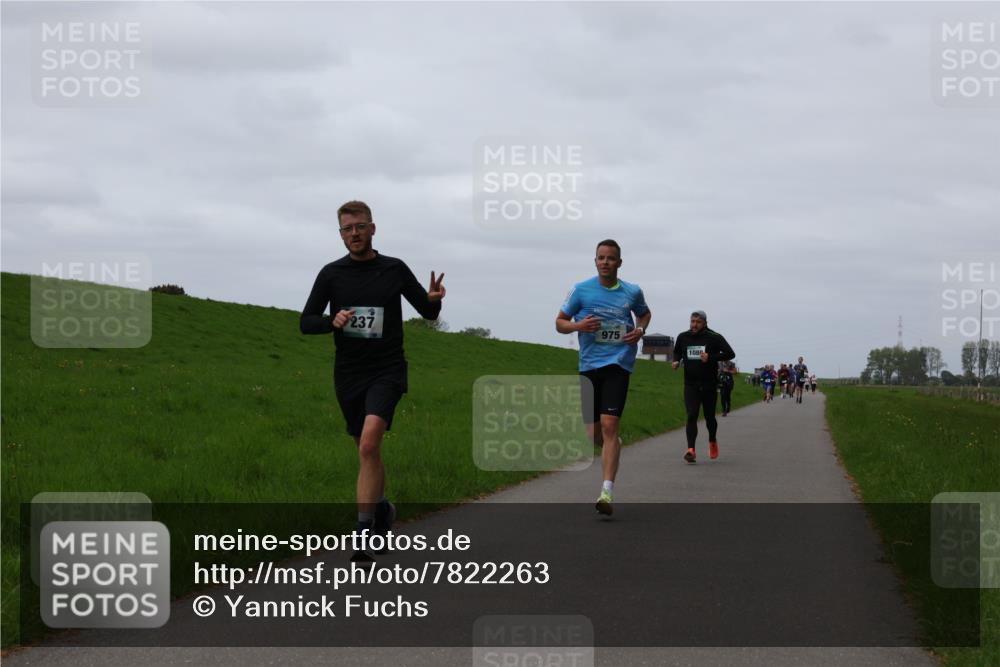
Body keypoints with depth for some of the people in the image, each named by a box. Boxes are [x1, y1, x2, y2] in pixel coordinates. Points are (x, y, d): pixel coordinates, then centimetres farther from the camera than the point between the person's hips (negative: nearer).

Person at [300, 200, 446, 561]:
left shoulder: (395, 270, 1)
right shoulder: (331, 274, 3)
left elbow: (428, 312, 10)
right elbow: (306, 322, 4)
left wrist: (434, 299, -14)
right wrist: (332, 321, -17)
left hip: (387, 371, -3)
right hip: (348, 373, 3)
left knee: (369, 445, -22)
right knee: (366, 450, 14)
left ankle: (363, 531, -23)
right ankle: (381, 507, 41)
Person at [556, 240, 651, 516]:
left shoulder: (632, 292, 5)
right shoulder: (581, 290, 2)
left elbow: (644, 313, 26)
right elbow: (560, 322, 9)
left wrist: (640, 330, 4)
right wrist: (578, 326, -13)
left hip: (618, 365, -2)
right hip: (589, 366, 2)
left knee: (609, 425, -18)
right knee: (595, 435, 5)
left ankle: (608, 491, -21)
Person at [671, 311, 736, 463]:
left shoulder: (714, 337, -6)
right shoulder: (683, 337, 4)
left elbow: (730, 353, -8)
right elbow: (677, 351, 23)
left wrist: (711, 357, -20)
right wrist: (676, 361, 1)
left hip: (709, 384, -1)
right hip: (690, 384, 1)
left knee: (709, 417, 9)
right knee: (691, 416, -12)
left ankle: (712, 441, 39)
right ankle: (690, 450, -18)